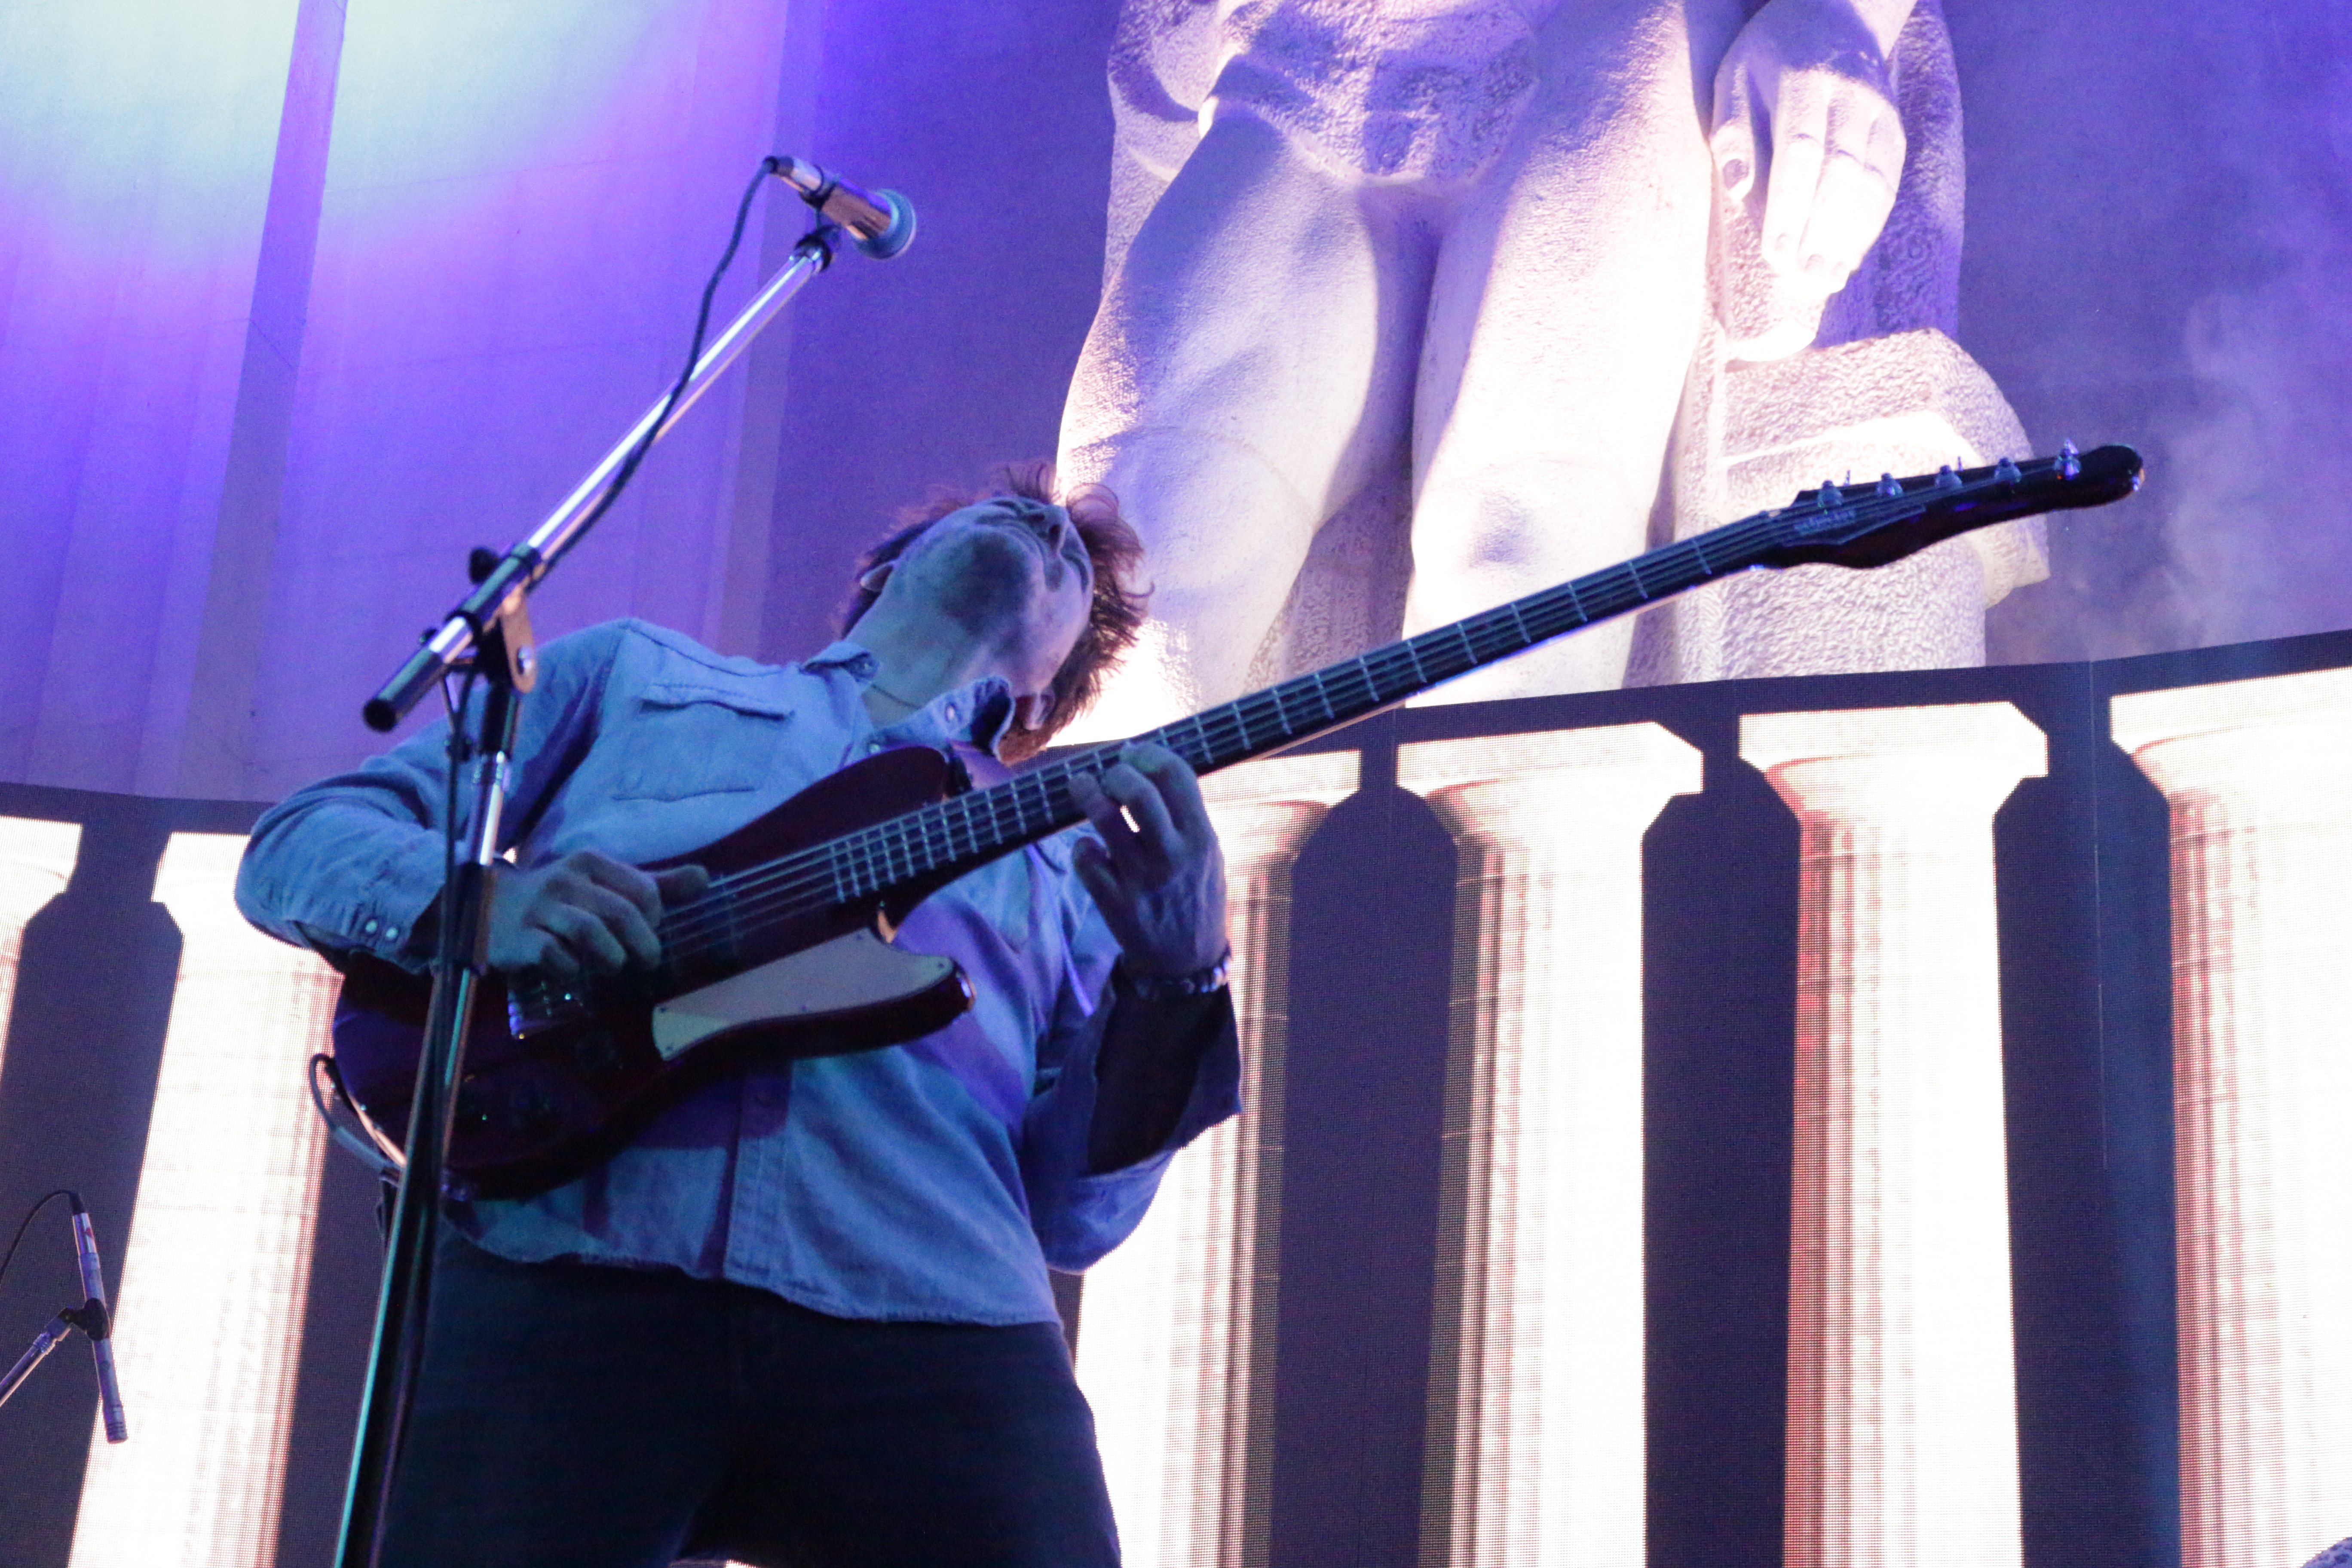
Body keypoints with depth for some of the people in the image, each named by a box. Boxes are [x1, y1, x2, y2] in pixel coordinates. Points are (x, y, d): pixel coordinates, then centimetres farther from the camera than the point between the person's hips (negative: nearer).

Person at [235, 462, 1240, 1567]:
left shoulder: (1059, 857, 26)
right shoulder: (632, 674, 24)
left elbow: (1073, 1212, 16)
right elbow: (292, 846, 18)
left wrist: (1176, 978, -4)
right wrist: (481, 899, -6)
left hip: (930, 1326, 2)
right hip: (564, 1280, -1)